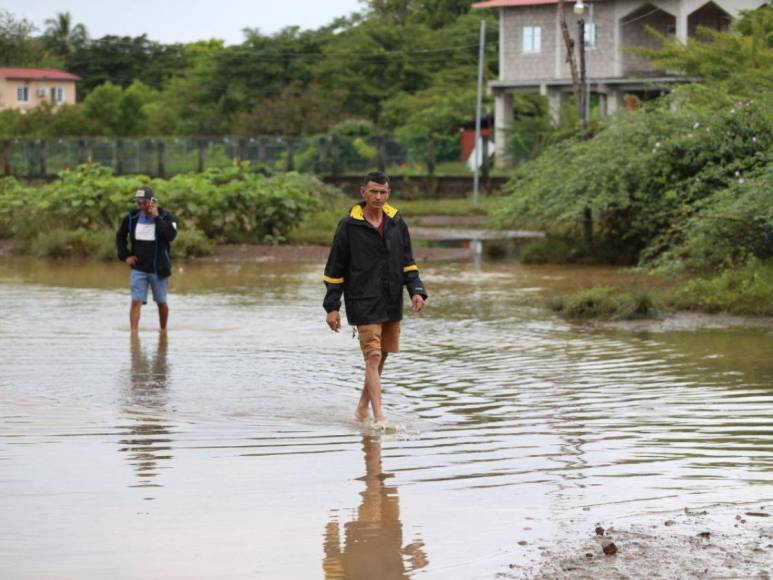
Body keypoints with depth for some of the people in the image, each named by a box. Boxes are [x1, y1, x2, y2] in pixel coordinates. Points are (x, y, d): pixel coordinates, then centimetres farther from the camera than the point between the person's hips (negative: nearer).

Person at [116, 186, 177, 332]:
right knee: (136, 302, -10)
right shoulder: (132, 217, 0)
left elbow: (171, 235, -26)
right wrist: (125, 255, 4)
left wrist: (156, 218, -24)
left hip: (158, 269, -1)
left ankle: (163, 330, 32)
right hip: (138, 269, 1)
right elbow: (120, 236, 15)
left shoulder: (165, 216, -9)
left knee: (161, 302, 13)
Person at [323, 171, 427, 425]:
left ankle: (362, 407, 31)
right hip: (364, 303, -5)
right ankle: (379, 418, -14)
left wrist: (416, 291, -1)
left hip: (392, 304, 5)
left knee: (382, 357, 13)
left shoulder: (396, 223, 7)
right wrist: (332, 307, -4)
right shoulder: (349, 226, -5)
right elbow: (335, 269, -1)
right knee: (373, 357, -11)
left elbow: (407, 262, 15)